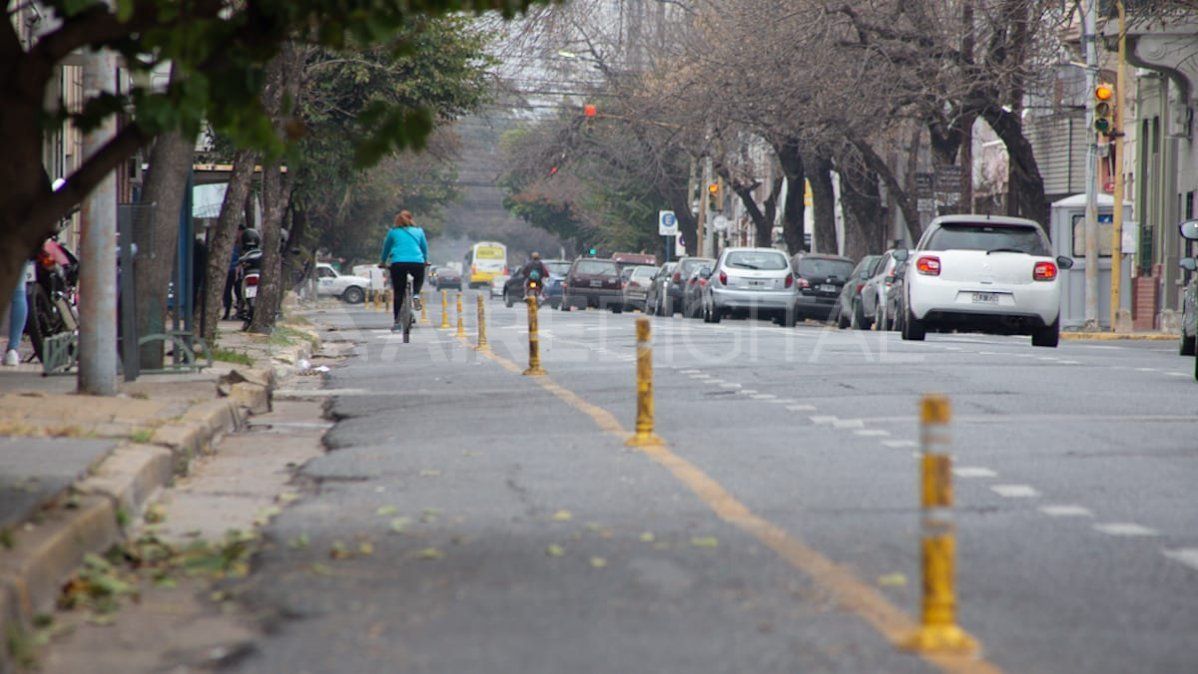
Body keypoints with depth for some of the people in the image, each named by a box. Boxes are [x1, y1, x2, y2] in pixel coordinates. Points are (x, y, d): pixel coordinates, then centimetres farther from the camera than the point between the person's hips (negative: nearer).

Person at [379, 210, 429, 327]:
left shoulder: (393, 232, 16)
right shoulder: (419, 231, 17)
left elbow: (386, 248, 27)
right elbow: (425, 248, 27)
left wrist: (383, 263, 44)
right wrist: (425, 260, 46)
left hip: (397, 262, -1)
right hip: (417, 262, 1)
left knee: (398, 292, 7)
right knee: (419, 279, 31)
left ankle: (397, 320, 3)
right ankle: (416, 295, 2)